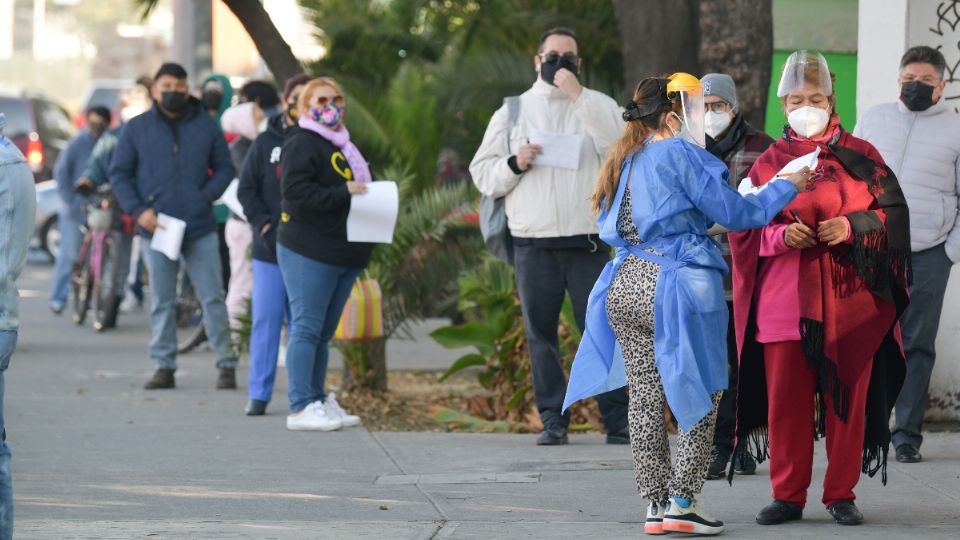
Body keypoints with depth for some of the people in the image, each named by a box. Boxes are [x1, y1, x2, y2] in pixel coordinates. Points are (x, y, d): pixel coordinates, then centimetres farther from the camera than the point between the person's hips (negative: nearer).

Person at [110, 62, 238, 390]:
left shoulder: (206, 126, 7)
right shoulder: (137, 129, 6)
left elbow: (225, 169, 11)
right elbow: (119, 174, 7)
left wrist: (207, 196, -8)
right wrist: (138, 210, -7)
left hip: (200, 228, 0)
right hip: (157, 229, 0)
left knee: (212, 298, 0)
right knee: (161, 301, 5)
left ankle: (226, 364, 6)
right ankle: (164, 366, 11)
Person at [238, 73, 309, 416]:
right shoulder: (266, 143, 8)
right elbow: (246, 189, 7)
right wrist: (264, 225, -6)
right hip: (270, 249, 1)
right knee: (266, 320, 0)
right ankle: (258, 394, 5)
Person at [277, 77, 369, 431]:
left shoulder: (341, 145, 22)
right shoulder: (302, 143, -8)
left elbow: (358, 186, 33)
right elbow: (295, 190, -20)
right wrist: (342, 193, -22)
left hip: (342, 253, 9)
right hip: (308, 252, -9)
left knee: (324, 331, 13)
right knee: (307, 328, -9)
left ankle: (318, 401, 19)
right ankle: (301, 407, -10)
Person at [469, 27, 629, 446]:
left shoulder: (597, 106, 9)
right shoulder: (512, 112, 14)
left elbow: (618, 145, -12)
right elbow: (482, 173, 11)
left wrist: (579, 96, -15)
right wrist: (515, 164, -9)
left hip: (587, 240, -2)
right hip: (533, 243, 2)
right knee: (540, 333, 3)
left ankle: (619, 422, -3)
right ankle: (552, 420, 8)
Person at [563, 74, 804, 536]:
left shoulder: (626, 160, 15)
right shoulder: (680, 156, -8)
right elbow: (735, 213, -6)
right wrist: (788, 187, 6)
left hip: (626, 286, 8)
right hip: (673, 288, -8)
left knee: (645, 396, 9)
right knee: (700, 393, 3)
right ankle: (683, 501, -2)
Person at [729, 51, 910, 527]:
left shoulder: (858, 156, 6)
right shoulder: (769, 162, 10)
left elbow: (892, 213, 3)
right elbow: (746, 229, 6)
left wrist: (852, 227, -14)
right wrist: (781, 234, -13)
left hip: (849, 302, -1)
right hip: (785, 300, 1)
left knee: (847, 398, 1)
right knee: (786, 399, 0)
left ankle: (841, 494, 10)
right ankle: (788, 495, 8)